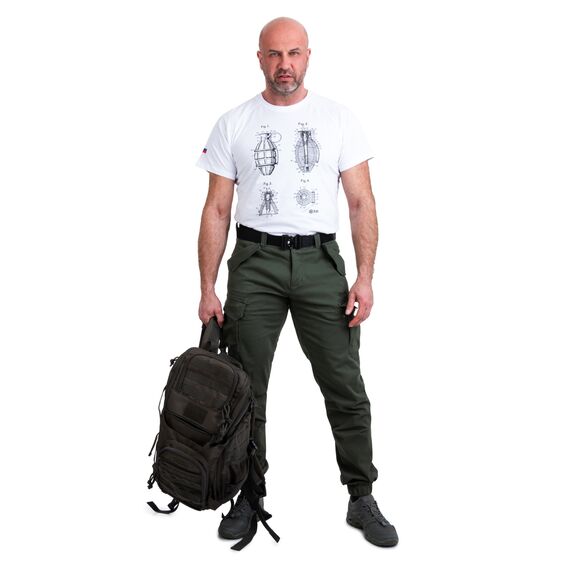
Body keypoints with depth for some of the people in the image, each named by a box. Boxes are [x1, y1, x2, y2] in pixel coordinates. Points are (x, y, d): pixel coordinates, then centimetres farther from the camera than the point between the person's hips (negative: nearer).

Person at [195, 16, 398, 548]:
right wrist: (207, 289, -1)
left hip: (320, 259, 0)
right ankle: (250, 494, 24)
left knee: (346, 388, 2)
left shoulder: (339, 119, 5)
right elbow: (217, 211, 5)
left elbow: (361, 203, 3)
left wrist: (365, 277, -7)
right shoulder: (233, 124, 6)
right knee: (246, 388, 7)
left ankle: (362, 498, 17)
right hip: (254, 262, 1)